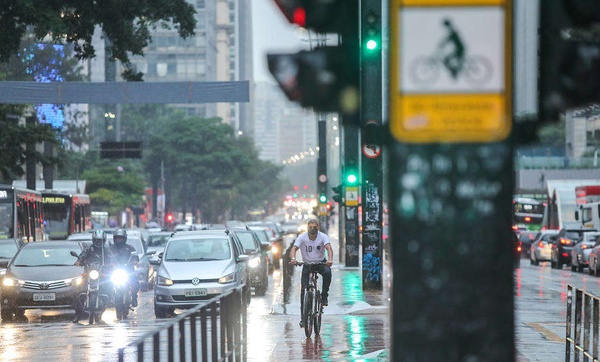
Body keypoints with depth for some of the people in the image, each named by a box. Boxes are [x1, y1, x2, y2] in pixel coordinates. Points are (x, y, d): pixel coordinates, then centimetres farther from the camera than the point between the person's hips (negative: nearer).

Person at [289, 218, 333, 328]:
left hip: (321, 262, 0)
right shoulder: (302, 237, -14)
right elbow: (294, 248, -27)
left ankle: (324, 295, -13)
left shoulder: (323, 236, -15)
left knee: (327, 273, -36)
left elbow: (328, 248, -30)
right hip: (307, 264, 0)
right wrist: (293, 259, -49)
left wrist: (330, 259, -50)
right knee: (304, 290, -9)